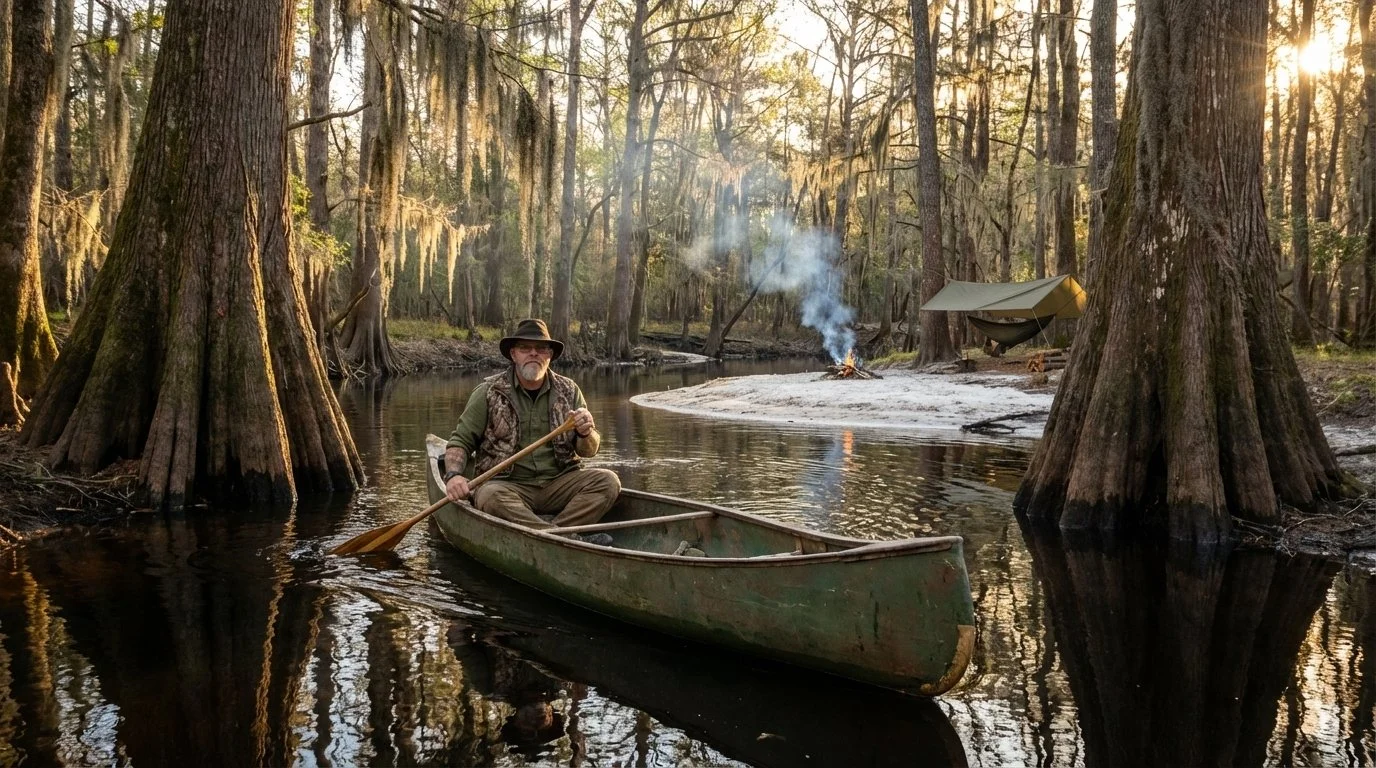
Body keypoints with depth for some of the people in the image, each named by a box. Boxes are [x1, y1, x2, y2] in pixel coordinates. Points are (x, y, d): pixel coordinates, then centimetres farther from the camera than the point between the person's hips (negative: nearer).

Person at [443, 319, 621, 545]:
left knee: (608, 481, -21)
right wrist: (453, 475, -15)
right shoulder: (488, 393, 2)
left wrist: (585, 434, -13)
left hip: (558, 484, 3)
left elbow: (589, 451, 11)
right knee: (490, 496, -35)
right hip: (507, 485, -2)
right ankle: (573, 540, -41)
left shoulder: (568, 391, 9)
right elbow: (461, 441, 5)